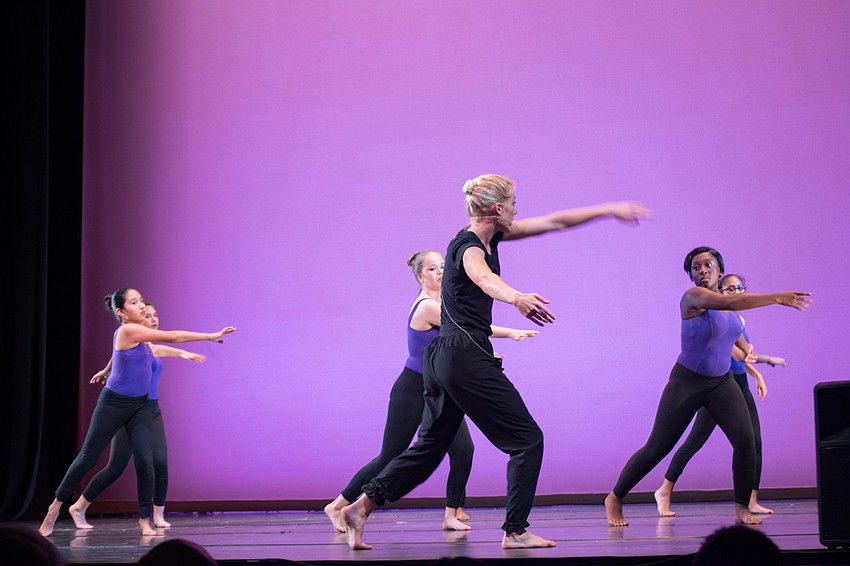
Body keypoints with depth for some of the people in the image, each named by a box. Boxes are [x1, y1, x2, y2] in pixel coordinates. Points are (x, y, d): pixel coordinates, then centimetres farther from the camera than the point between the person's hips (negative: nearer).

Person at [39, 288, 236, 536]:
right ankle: (56, 506, 20)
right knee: (88, 457, 4)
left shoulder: (139, 332, 3)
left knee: (145, 460, -8)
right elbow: (172, 336, -24)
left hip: (139, 405, 6)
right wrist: (212, 336, -23)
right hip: (114, 404, -6)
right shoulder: (128, 330, -21)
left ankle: (145, 520, -2)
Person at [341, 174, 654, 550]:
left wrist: (608, 210, 19)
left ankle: (361, 505, 3)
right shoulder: (468, 247, -14)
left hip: (442, 359, 10)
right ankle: (515, 532, -2)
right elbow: (484, 278, -40)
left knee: (430, 446, 12)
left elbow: (553, 222, 18)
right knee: (527, 439, -2)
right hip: (467, 356, -10)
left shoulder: (489, 237, 13)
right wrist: (518, 298, -61)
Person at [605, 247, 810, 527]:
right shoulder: (693, 297, -17)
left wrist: (747, 350, 23)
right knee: (656, 449, -1)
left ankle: (742, 509, -1)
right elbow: (731, 302, -35)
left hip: (722, 383, 6)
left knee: (745, 439, -14)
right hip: (687, 383, -6)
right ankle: (614, 499, 17)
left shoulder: (723, 298, 6)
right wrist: (777, 297, -37)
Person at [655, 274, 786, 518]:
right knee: (695, 441, -5)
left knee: (754, 441, -2)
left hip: (740, 385, 8)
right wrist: (770, 359, -11)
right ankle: (664, 491, 5)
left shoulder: (739, 319, 13)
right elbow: (738, 355, -21)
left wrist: (757, 374, 15)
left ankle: (751, 501, 2)